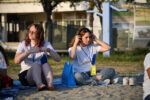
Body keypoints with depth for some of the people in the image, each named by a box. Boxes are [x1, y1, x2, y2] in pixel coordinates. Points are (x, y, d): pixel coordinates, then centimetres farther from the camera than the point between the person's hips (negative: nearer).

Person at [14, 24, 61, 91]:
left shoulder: (46, 44, 6)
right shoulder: (23, 44, 3)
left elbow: (58, 59, -7)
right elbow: (16, 61, -14)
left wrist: (49, 50, -24)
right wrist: (29, 51, -26)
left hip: (42, 74, 1)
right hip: (26, 75, -1)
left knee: (44, 58, -27)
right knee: (36, 64, -32)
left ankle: (50, 84, -50)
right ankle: (39, 85, -60)